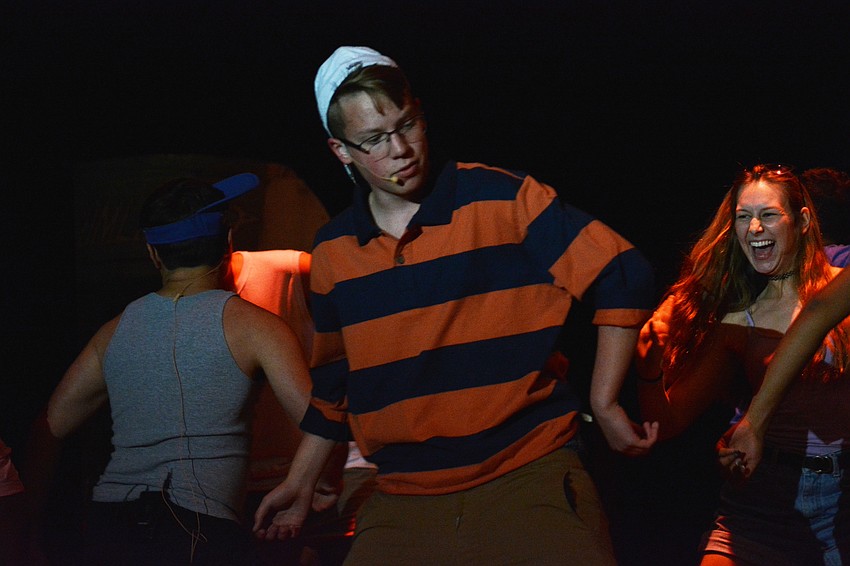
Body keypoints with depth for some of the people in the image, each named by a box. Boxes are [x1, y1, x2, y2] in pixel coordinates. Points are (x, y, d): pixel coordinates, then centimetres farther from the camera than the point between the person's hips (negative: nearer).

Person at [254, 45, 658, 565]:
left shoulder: (502, 198, -5)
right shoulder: (333, 250, 9)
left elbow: (625, 278, -4)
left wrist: (604, 405, -3)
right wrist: (301, 482, 24)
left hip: (530, 478, -3)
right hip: (401, 501, 4)